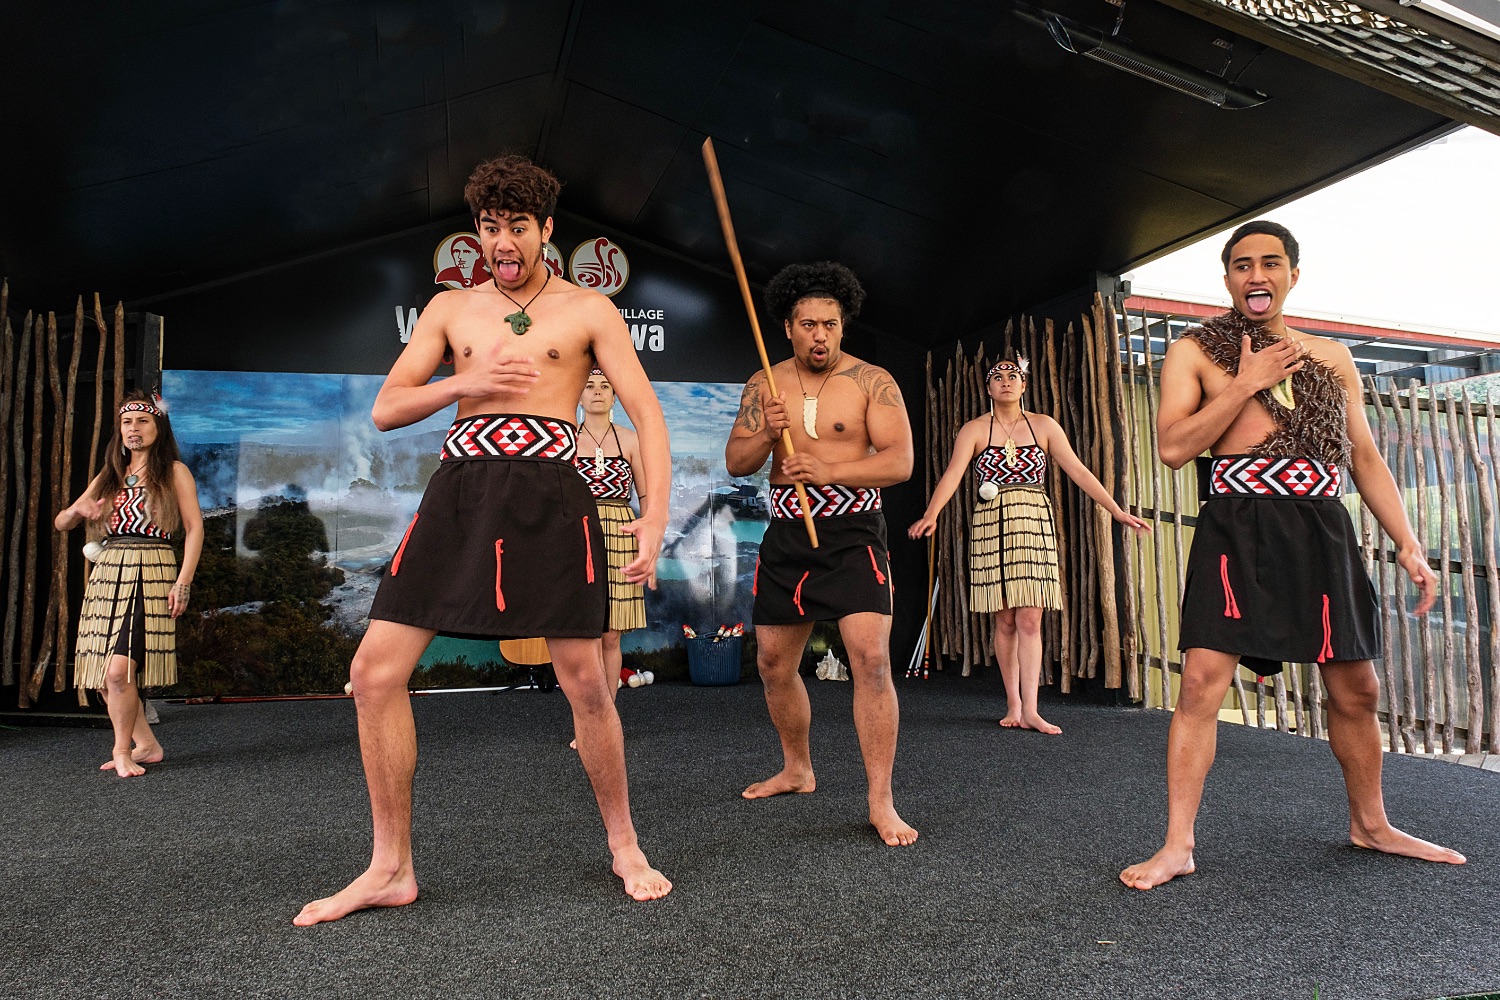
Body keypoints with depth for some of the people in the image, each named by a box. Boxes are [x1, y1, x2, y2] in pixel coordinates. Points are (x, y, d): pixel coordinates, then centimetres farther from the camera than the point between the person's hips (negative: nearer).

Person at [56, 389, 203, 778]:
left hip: (150, 575, -6)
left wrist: (184, 582, -12)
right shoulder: (109, 477, 18)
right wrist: (78, 509, -5)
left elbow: (194, 528, -2)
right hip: (107, 574, 6)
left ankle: (123, 750, 4)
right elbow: (60, 523, 20)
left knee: (119, 670, -15)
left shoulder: (173, 472, 4)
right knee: (103, 677, 4)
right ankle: (147, 746, 18)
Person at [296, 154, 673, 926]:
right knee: (374, 671, -3)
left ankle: (624, 847, 22)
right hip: (458, 487, 3)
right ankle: (391, 868, 13)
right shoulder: (449, 308, 18)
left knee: (583, 682, -1)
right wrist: (463, 383, -5)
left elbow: (647, 414, 3)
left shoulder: (588, 310, 9)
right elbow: (385, 410, 13)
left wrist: (654, 515, -10)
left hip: (548, 493, -3)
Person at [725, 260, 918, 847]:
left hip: (852, 534, -4)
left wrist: (829, 471, -23)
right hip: (786, 535, 5)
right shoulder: (765, 385, 8)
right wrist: (765, 434, -16)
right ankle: (797, 769, 34)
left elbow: (900, 462, -11)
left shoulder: (872, 381, -3)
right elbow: (735, 463, 5)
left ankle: (881, 803, -5)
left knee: (871, 660, -16)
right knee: (773, 664, 11)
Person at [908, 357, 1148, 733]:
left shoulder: (1044, 426, 9)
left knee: (1030, 620, -6)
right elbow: (953, 474, -11)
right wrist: (931, 514, -27)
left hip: (1033, 526, 1)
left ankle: (1030, 709, -6)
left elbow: (1078, 470, 5)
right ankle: (1013, 705, 10)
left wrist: (1116, 510, -2)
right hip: (990, 526, -1)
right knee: (1005, 621, 2)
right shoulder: (974, 430, 3)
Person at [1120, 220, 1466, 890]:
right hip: (1238, 527, -4)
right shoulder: (1194, 352, 5)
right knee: (1202, 682, -13)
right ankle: (1178, 846, -3)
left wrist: (1408, 545, 12)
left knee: (1356, 688, 13)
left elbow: (1365, 457, 18)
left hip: (1323, 528, 5)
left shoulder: (1332, 357, 17)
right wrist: (1246, 383, -9)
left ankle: (1371, 825, 36)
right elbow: (1173, 446, -7)